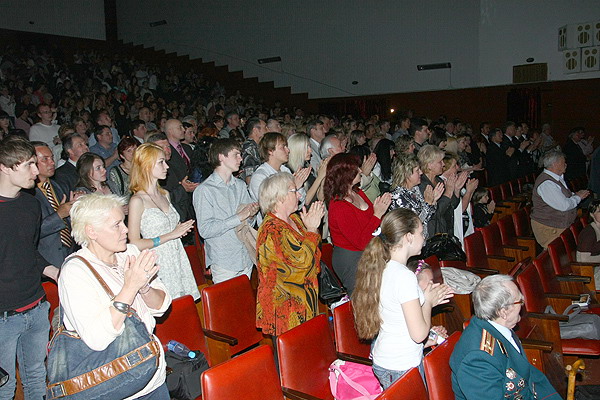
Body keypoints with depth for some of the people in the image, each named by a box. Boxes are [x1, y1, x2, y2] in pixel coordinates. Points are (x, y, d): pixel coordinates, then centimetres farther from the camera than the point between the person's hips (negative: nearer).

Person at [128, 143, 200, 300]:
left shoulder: (164, 194, 12)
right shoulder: (138, 200, -11)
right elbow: (135, 243, -15)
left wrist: (180, 229, 3)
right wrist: (171, 235, -13)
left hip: (178, 261, 7)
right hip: (158, 265, -6)